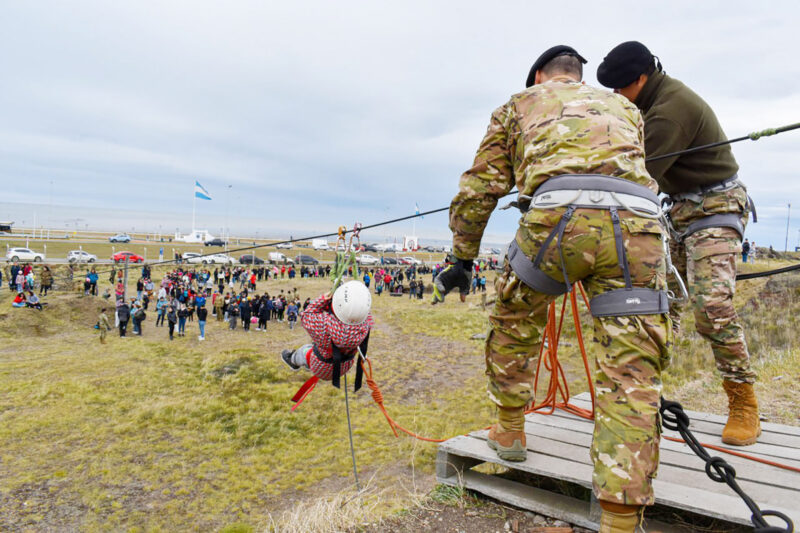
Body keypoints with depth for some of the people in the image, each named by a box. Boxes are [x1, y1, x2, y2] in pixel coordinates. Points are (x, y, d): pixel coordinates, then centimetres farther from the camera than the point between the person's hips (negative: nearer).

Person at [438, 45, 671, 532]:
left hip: (560, 216, -2)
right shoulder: (624, 107, 37)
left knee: (514, 322, 23)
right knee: (631, 372, 3)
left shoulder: (520, 104, 28)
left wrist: (462, 259, 25)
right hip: (639, 221, 3)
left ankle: (510, 433, 35)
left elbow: (480, 187, 20)